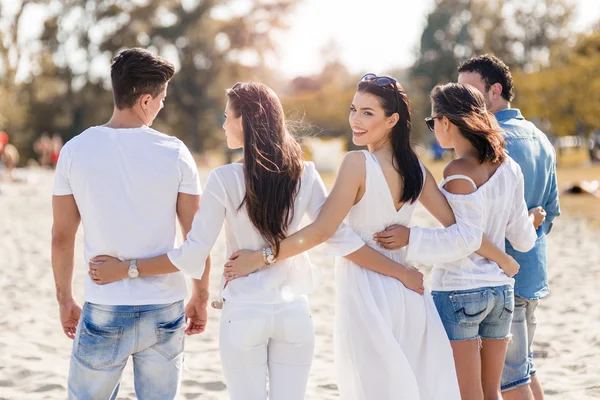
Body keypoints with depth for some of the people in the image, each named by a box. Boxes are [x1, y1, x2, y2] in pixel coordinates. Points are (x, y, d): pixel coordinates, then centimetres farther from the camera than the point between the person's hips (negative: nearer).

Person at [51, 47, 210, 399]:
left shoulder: (76, 151, -4)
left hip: (104, 311, 0)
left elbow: (62, 237, 1)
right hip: (164, 310, 0)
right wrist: (200, 298, 10)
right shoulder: (174, 153, -6)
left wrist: (65, 299, 13)